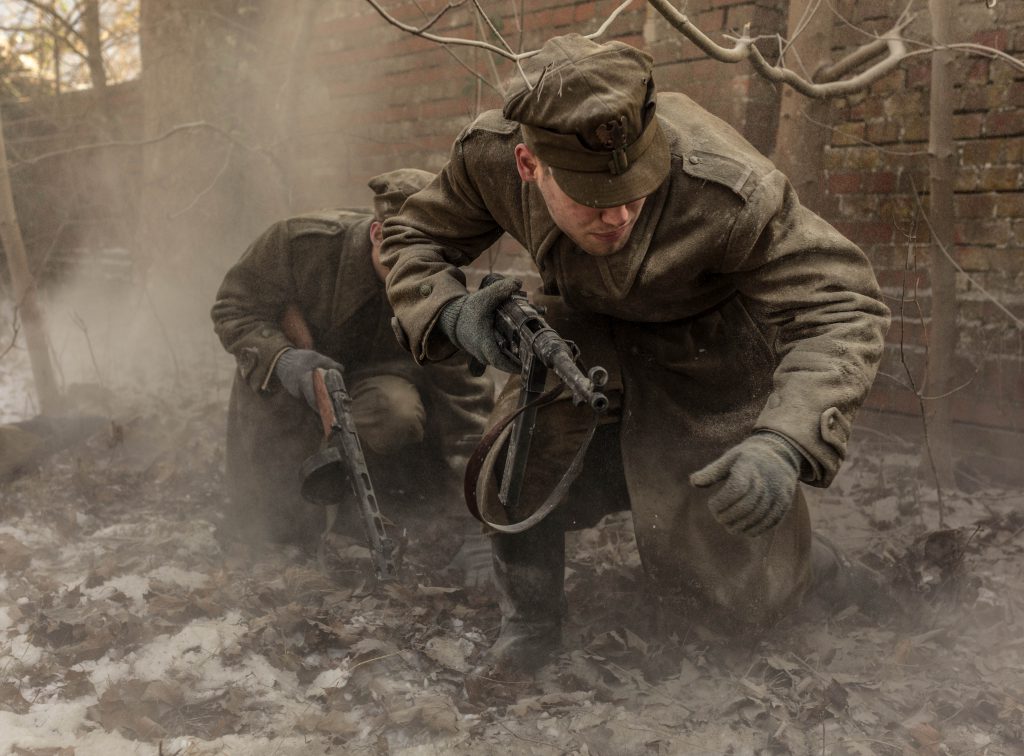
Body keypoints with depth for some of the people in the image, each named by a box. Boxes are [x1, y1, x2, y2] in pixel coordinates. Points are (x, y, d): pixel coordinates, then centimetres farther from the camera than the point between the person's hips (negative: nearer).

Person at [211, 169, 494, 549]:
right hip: (279, 387, -1)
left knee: (397, 417, -36)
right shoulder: (302, 242, -28)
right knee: (285, 526, -7)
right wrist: (281, 358, -39)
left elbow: (465, 392, -19)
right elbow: (233, 309, -19)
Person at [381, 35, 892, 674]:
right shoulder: (490, 154, -26)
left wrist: (784, 443, -52)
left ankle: (806, 560, 37)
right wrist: (452, 312, -32)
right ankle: (529, 623, 5)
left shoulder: (732, 194, -39)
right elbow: (412, 239, -8)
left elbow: (843, 309, -35)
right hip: (586, 325, 3)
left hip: (708, 351, -3)